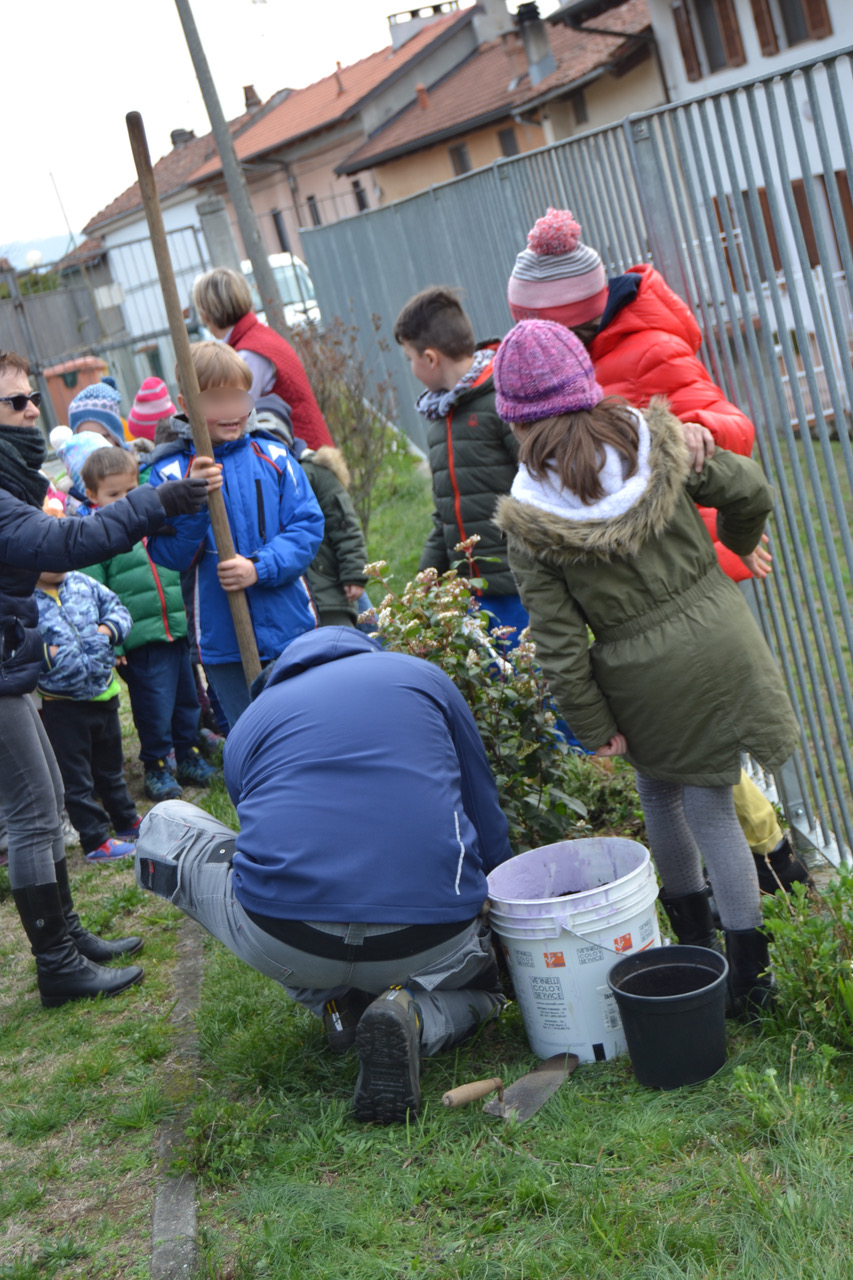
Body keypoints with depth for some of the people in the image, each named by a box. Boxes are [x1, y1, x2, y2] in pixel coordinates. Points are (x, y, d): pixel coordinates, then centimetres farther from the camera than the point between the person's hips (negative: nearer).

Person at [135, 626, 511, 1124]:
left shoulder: (251, 721, 21)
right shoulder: (424, 676, 19)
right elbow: (488, 826, 24)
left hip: (281, 947, -1)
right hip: (430, 944, 1)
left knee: (163, 825, 24)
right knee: (480, 984, 37)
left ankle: (336, 1003, 12)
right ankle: (414, 1014, -3)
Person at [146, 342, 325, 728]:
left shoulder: (273, 457, 2)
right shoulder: (170, 473, -3)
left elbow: (308, 526, -2)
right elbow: (168, 555, -8)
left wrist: (260, 567, -17)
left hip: (292, 628, 2)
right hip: (225, 642, -2)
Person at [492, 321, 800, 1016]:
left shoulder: (528, 522, -12)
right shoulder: (655, 437, -8)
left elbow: (559, 639, -11)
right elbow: (750, 490, -1)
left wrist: (595, 726, 0)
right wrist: (738, 542, 22)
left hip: (645, 680, -2)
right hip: (719, 639, 2)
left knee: (659, 792, 24)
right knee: (709, 803, 11)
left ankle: (692, 936, 38)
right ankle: (749, 971, 16)